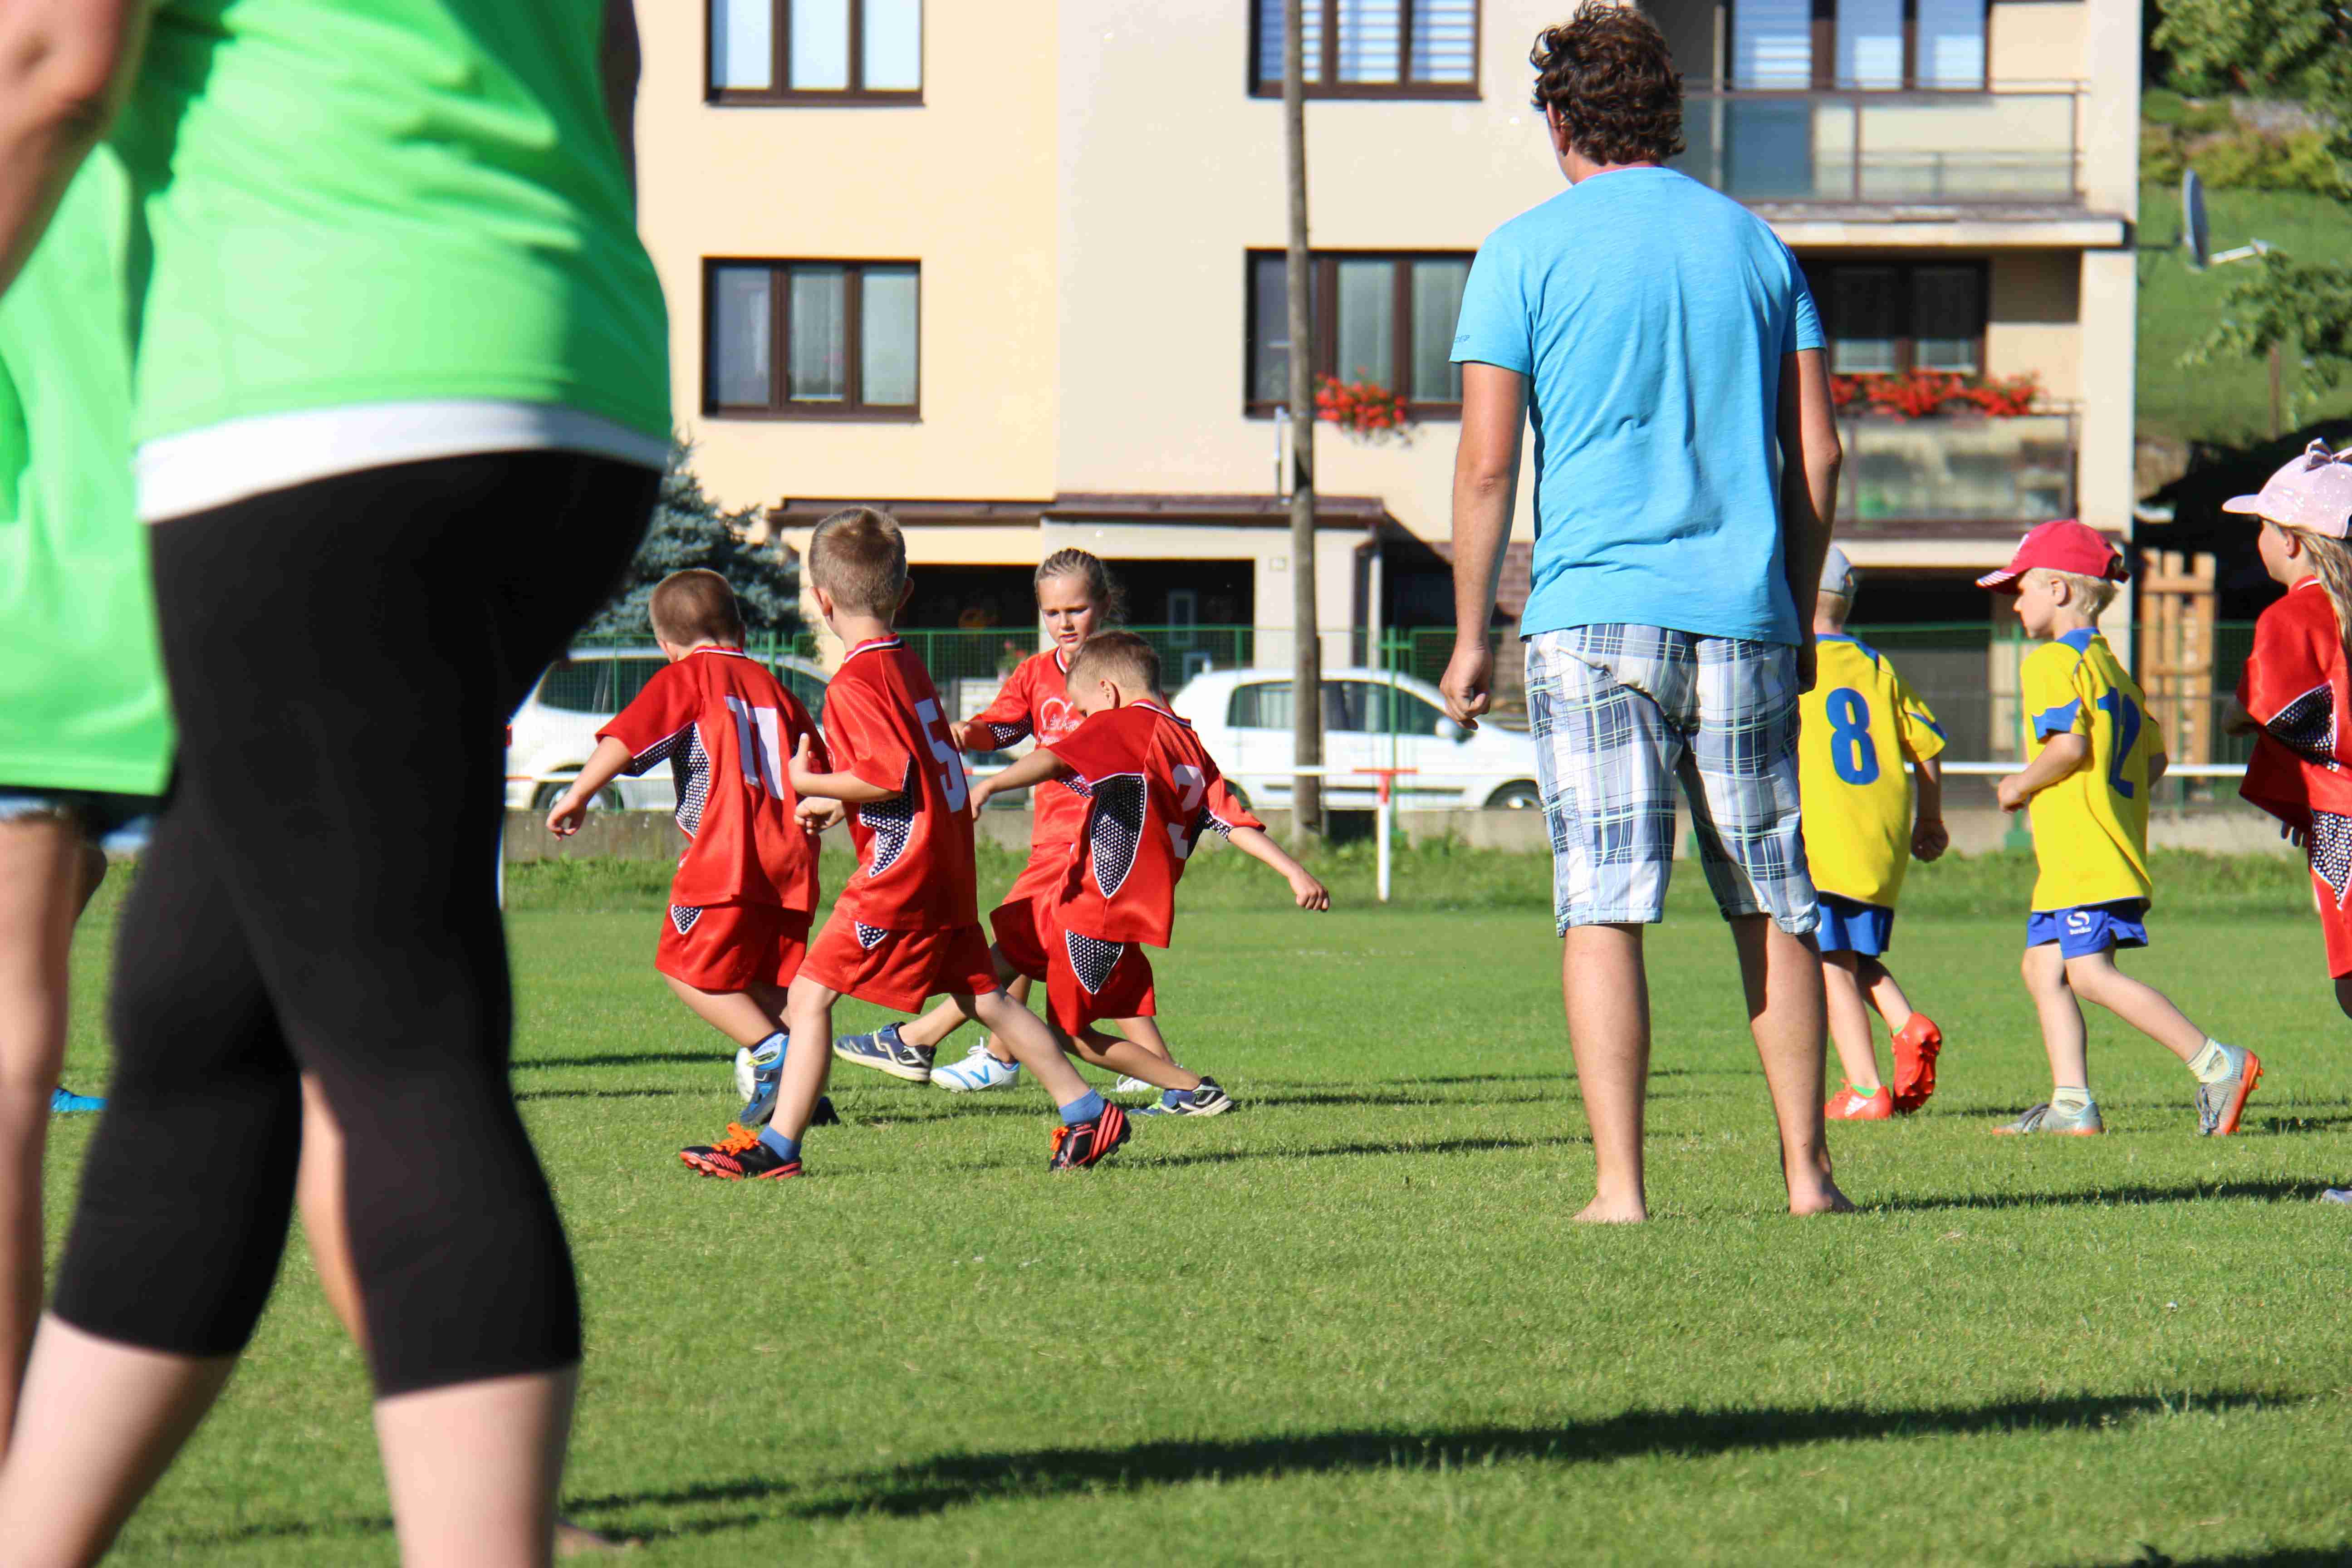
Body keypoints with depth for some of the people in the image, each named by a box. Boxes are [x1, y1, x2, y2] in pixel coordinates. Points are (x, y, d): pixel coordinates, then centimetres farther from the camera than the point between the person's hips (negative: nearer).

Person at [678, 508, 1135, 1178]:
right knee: (982, 995, 17)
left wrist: (810, 783, -11)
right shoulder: (907, 662, 13)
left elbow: (890, 774, -23)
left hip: (899, 872, -9)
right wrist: (837, 803, 20)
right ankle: (1086, 1113, 18)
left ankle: (778, 1146, -11)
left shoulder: (855, 683, -15)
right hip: (947, 864, 9)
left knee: (811, 993, -8)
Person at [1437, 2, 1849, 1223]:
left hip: (1592, 617, -3)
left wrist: (1469, 638, 2)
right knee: (1774, 907, 10)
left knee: (1602, 908, -4)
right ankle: (1806, 1174, 11)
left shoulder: (1527, 253, 0)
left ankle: (1619, 1186, -9)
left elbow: (1486, 462, -5)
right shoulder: (1753, 245, 11)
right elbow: (1817, 453, 8)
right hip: (1742, 618, 3)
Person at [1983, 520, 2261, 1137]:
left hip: (2082, 852, -10)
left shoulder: (2052, 662, -9)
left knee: (2091, 973, -14)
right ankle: (2072, 1104, 4)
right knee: (2044, 966, 10)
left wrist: (2022, 784, -9)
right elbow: (2154, 759, 20)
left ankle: (2217, 1064, -18)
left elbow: (2069, 744, -23)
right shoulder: (2107, 664, 21)